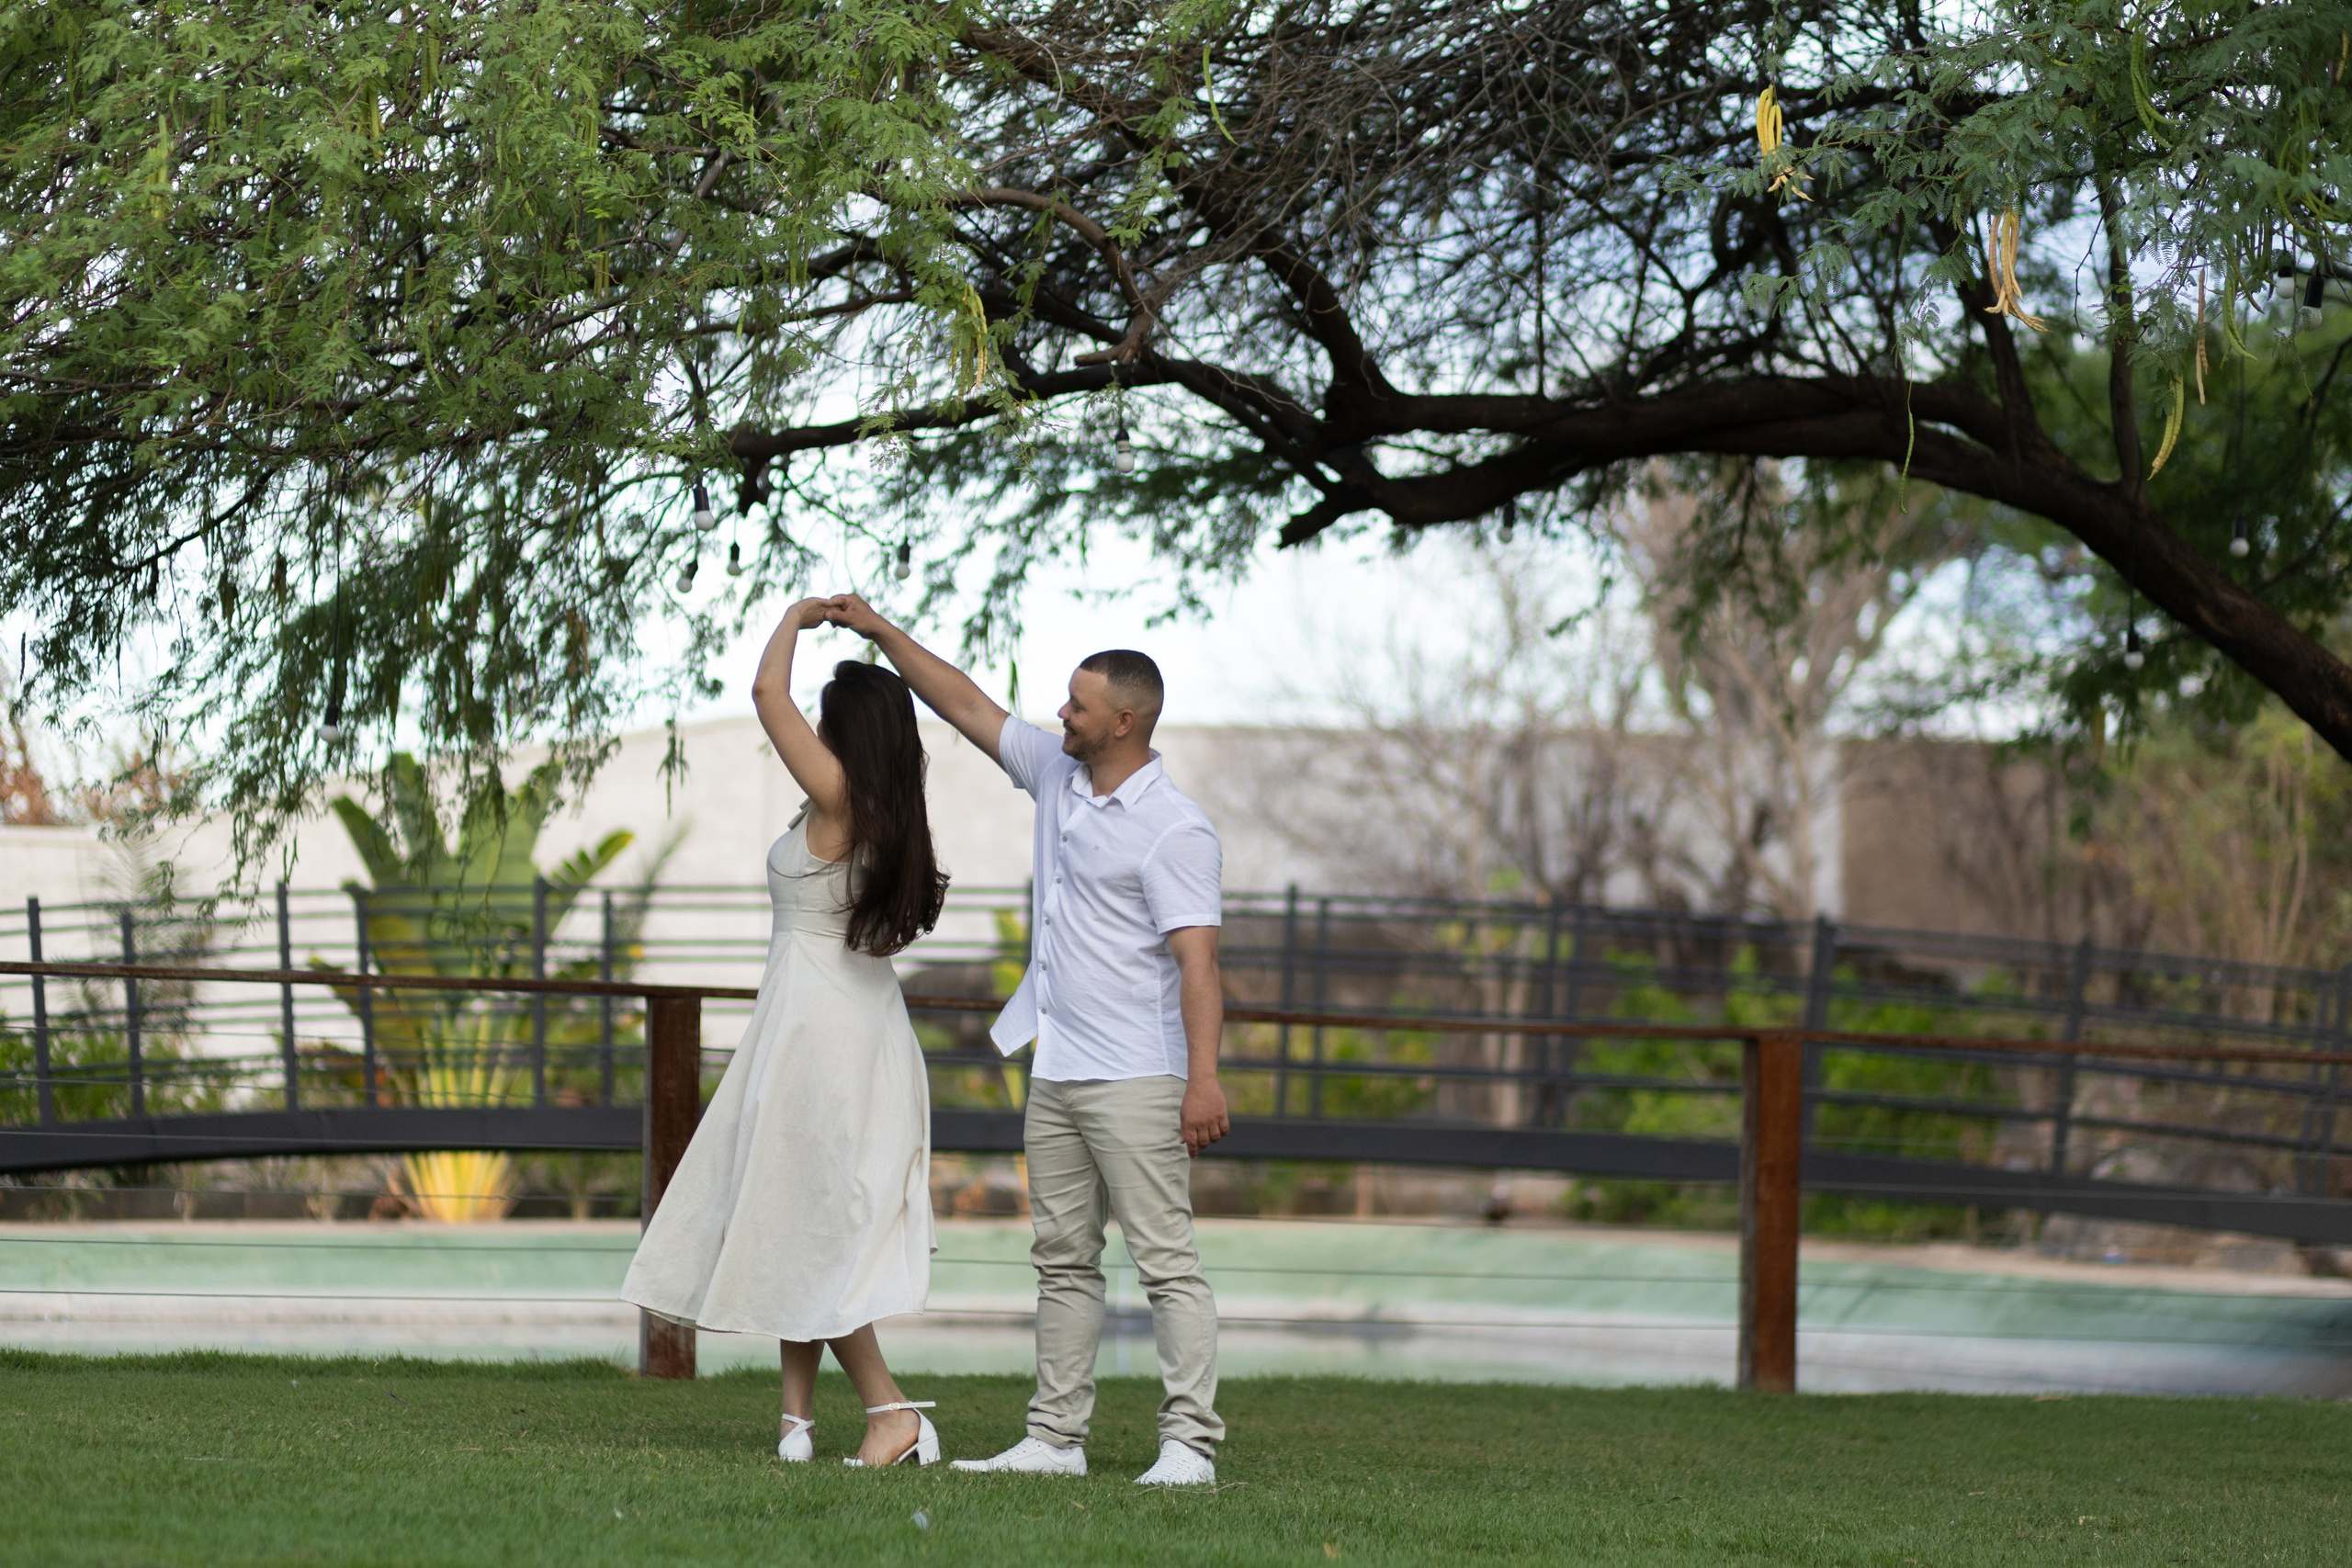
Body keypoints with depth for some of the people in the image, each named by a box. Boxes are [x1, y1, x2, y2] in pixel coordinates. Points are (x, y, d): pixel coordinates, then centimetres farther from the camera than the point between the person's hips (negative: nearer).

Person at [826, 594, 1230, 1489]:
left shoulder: (1174, 829, -14)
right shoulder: (1057, 774, 10)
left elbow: (1197, 957, -20)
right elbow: (966, 707, 20)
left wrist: (1204, 1076, -27)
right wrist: (883, 634, 19)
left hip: (1135, 1079, -9)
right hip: (1057, 1077, 9)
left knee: (1165, 1260, -10)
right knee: (1063, 1261, 10)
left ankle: (1190, 1443, -12)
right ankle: (1056, 1439, 13)